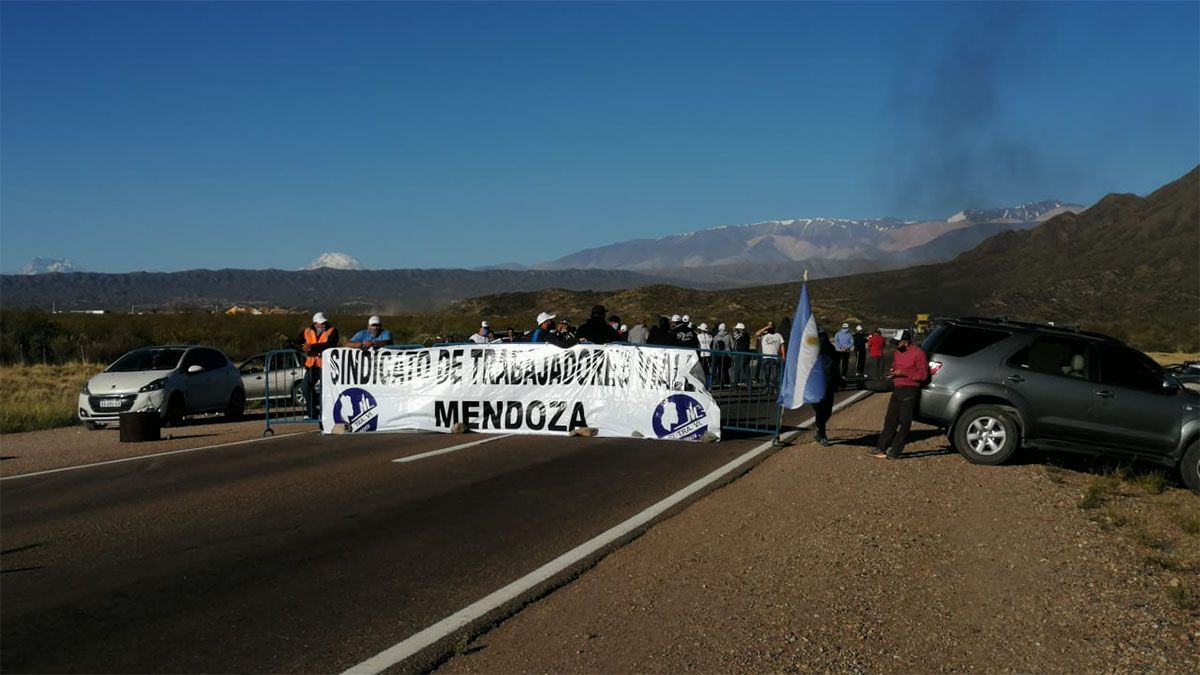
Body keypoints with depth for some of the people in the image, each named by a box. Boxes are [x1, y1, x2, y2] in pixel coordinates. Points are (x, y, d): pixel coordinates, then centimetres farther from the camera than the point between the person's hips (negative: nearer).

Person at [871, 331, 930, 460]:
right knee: (890, 420, 7)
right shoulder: (897, 353, 15)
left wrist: (904, 373, -18)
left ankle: (894, 452, -2)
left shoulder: (917, 353, -10)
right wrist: (893, 372, 8)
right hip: (897, 389, 8)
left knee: (904, 422, -3)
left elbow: (923, 374, -13)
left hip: (910, 391, -8)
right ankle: (881, 449, 9)